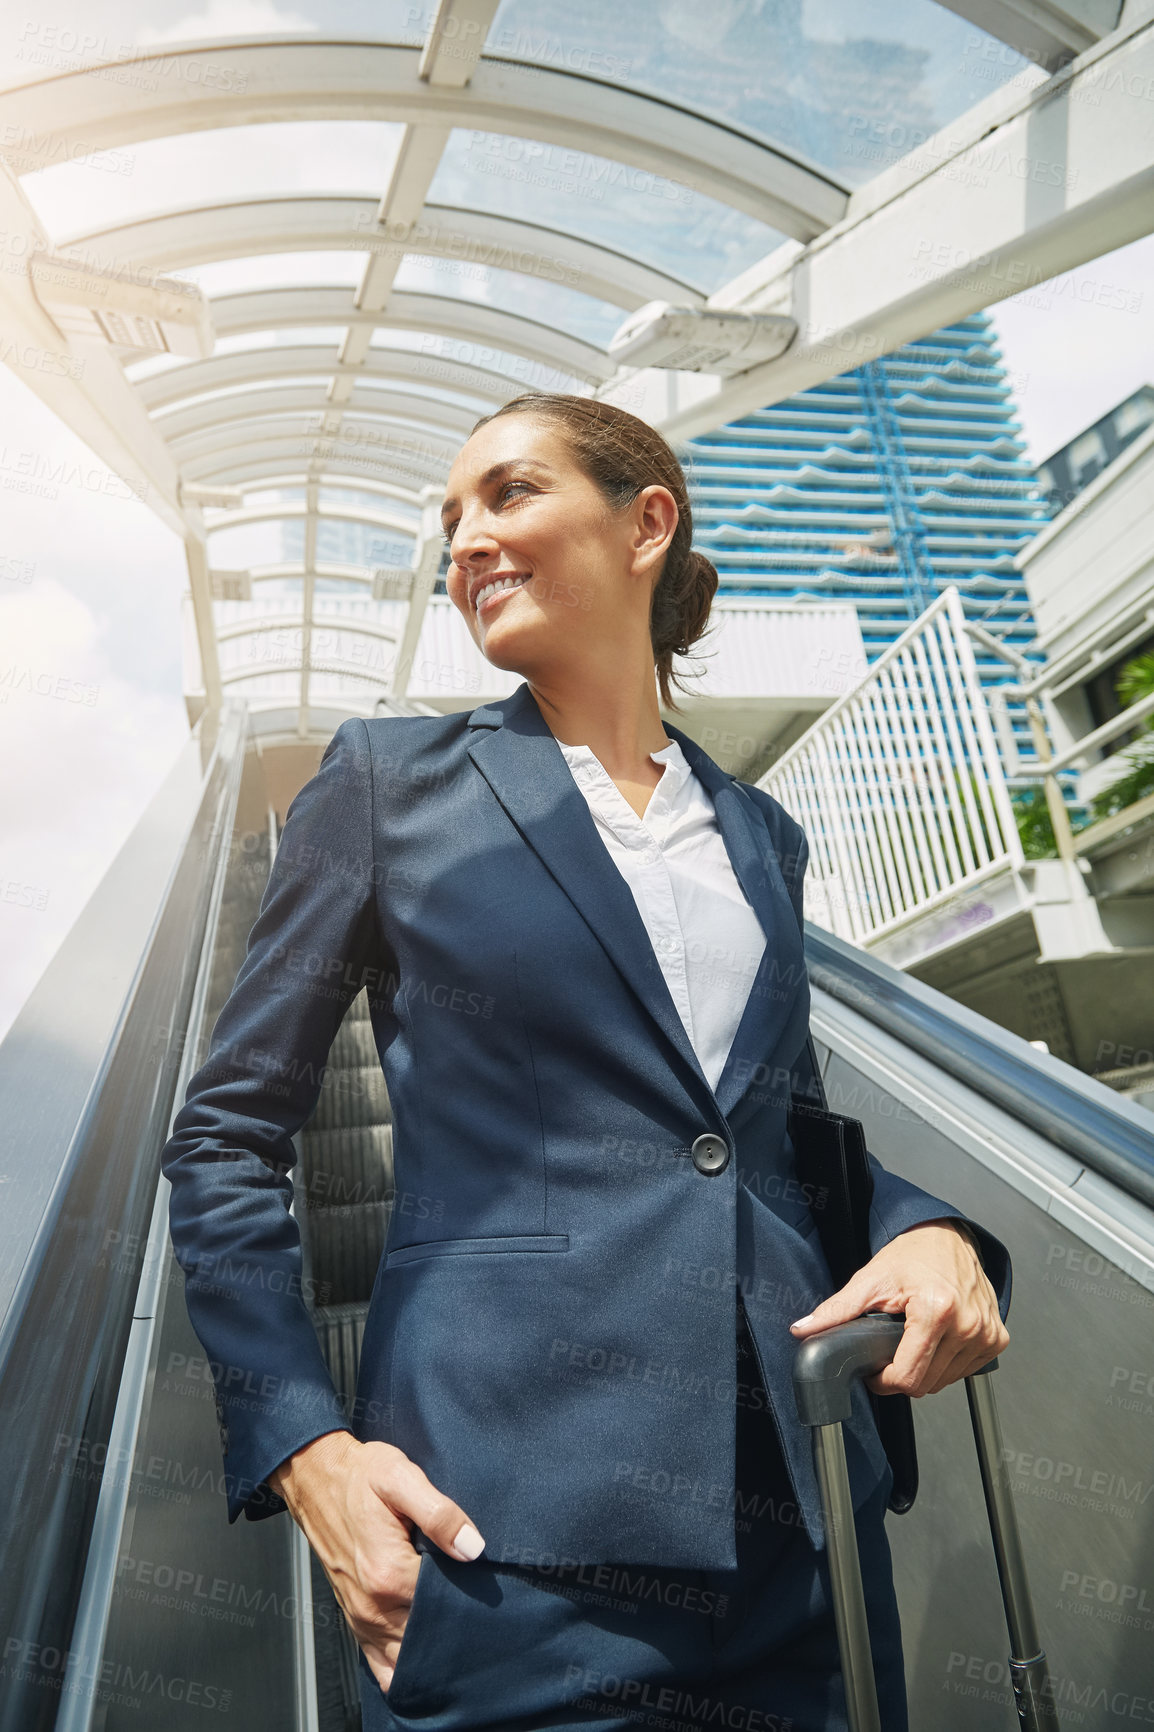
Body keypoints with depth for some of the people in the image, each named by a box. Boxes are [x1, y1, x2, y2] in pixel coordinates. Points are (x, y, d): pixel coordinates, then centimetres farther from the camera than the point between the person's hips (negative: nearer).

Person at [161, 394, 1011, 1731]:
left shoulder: (761, 834, 8)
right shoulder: (391, 780, -2)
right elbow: (227, 1137, 0)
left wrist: (928, 1225, -4)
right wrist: (301, 1445, -11)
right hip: (506, 1527, -3)